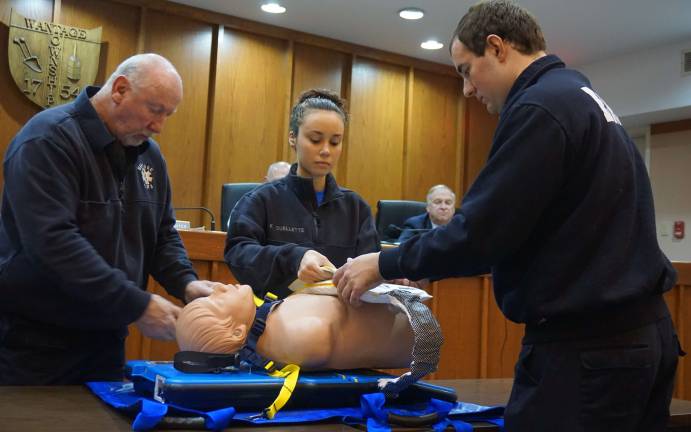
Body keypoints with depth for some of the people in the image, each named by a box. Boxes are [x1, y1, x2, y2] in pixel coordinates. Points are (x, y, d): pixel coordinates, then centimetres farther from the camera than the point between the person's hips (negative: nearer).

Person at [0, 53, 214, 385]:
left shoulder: (149, 153, 7)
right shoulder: (48, 140, -18)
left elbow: (163, 233, 12)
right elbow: (54, 241, -29)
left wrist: (185, 283, -8)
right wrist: (137, 306, -29)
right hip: (33, 340, -7)